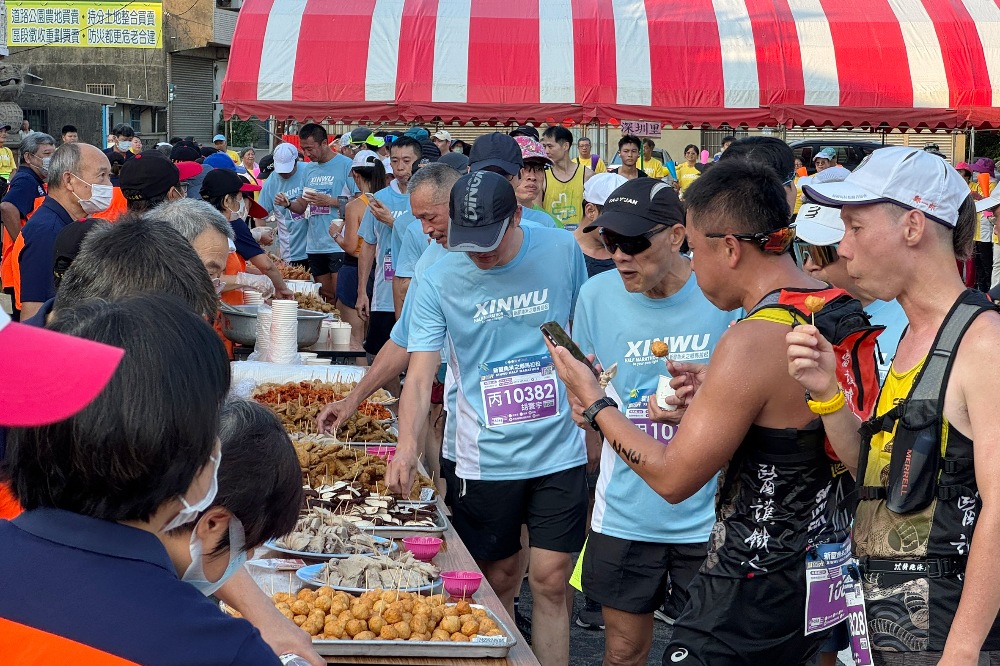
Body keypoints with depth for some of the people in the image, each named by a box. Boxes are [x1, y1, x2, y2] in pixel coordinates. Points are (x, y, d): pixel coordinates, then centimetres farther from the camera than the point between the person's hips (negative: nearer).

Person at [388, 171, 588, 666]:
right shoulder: (439, 280, -9)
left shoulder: (562, 251, -6)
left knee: (549, 583, 0)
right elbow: (420, 375, -11)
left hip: (559, 453, 0)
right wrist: (408, 444, -27)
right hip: (485, 459, 0)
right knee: (499, 581, 12)